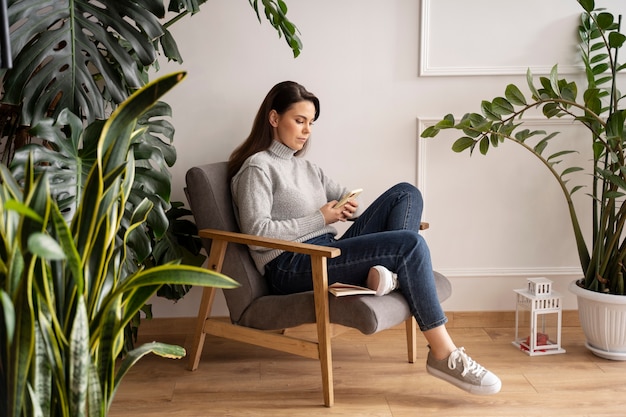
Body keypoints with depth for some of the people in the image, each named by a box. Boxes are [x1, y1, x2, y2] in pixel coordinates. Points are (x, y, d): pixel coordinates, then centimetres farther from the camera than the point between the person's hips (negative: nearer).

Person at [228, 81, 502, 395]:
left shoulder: (306, 167, 24)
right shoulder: (257, 167, -2)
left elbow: (345, 195, 25)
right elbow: (257, 232, -13)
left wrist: (349, 206, -1)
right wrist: (320, 219, -10)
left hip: (327, 252, 8)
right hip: (290, 267, -8)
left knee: (405, 193, -2)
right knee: (410, 243, -23)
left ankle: (390, 271, -26)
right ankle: (443, 354, -20)